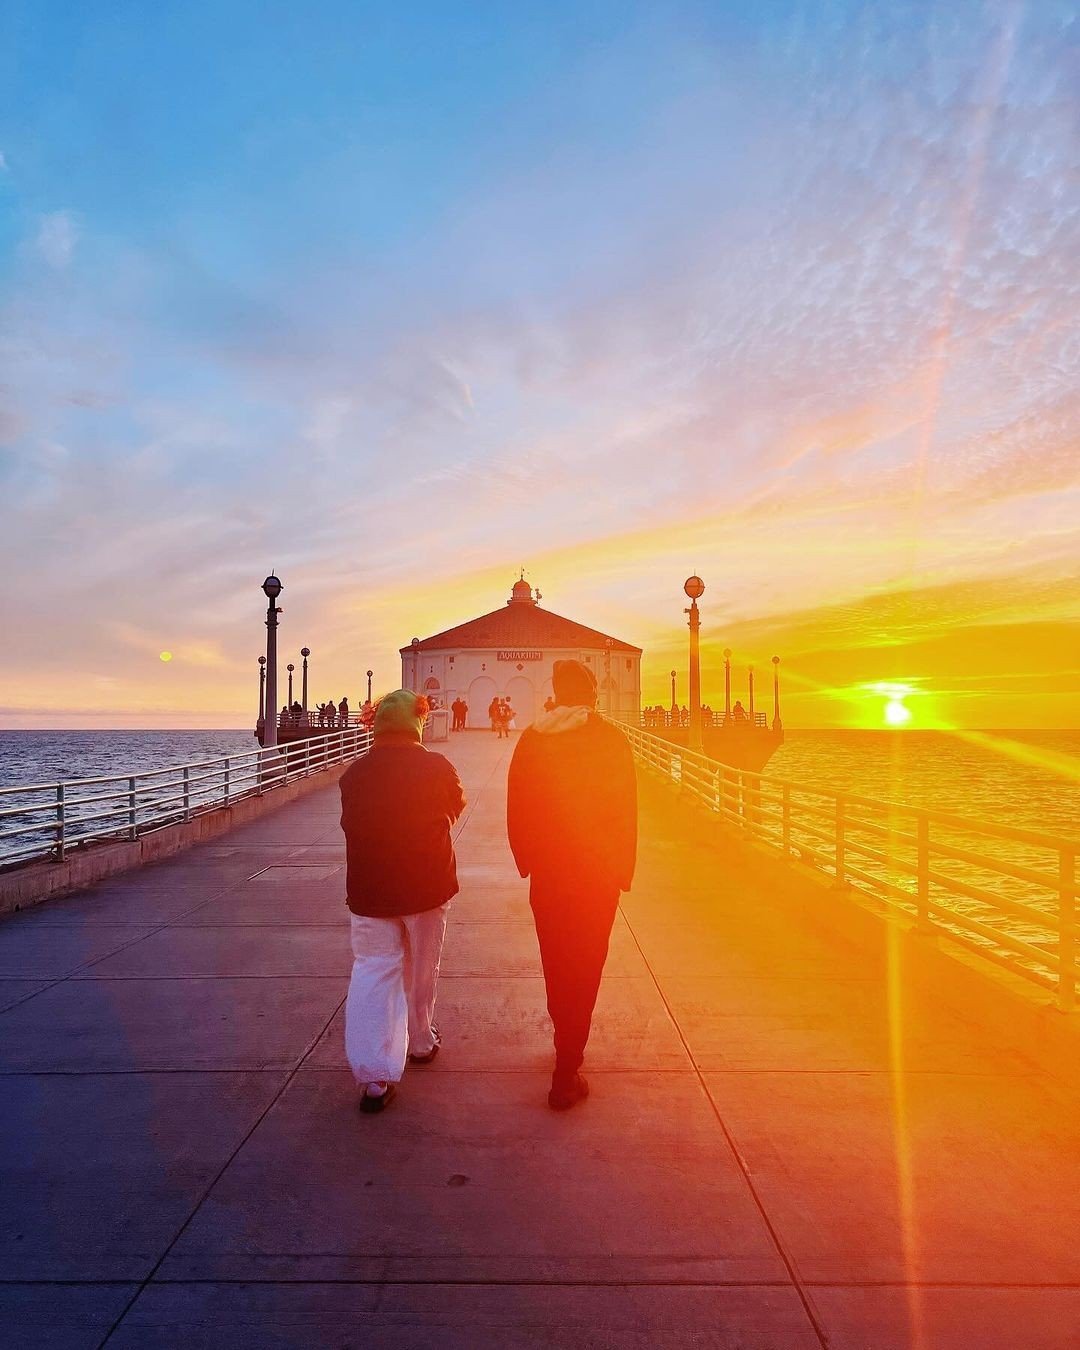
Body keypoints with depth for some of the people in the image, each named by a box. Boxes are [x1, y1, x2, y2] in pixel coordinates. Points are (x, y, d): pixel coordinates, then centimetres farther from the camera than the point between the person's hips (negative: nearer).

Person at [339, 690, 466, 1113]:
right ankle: (420, 1042, 37)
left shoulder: (354, 773, -7)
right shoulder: (436, 767, -13)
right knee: (421, 970, 18)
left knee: (372, 973, 3)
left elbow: (350, 823, 9)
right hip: (427, 886, 0)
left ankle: (374, 1077, -2)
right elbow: (455, 806, 7)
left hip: (369, 889, 1)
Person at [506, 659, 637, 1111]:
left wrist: (526, 861, 13)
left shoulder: (532, 739, -2)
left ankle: (567, 1043, 40)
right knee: (584, 966, 4)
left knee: (555, 961, 19)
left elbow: (516, 808, 2)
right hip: (598, 871, -3)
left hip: (547, 871, 3)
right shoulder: (610, 739, -10)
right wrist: (624, 869, 2)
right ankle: (566, 1073, 4)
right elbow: (626, 811, -8)